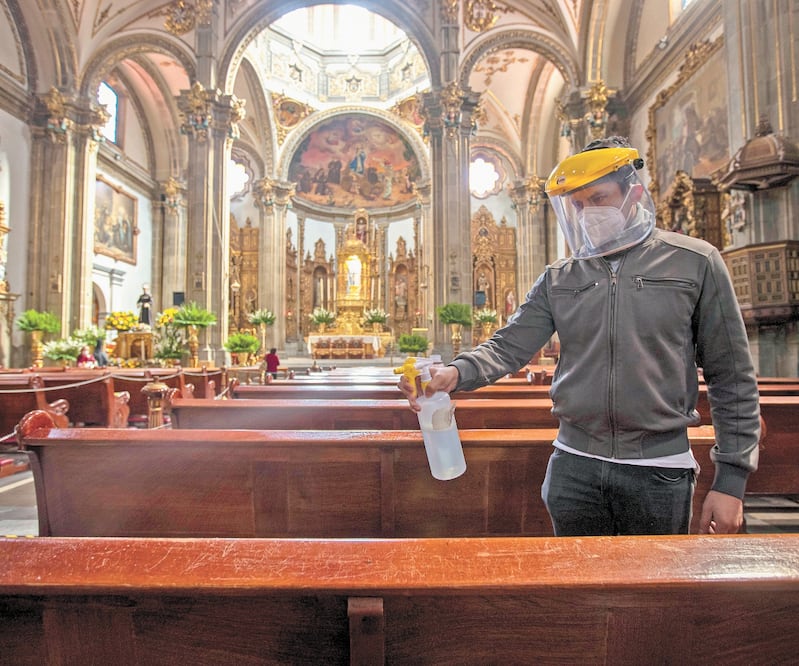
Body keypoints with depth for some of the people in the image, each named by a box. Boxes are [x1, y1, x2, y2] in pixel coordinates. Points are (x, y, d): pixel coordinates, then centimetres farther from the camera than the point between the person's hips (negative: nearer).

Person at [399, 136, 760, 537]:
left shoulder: (694, 263, -2)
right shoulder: (559, 279, 4)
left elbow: (731, 379, -2)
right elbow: (510, 346, -4)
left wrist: (731, 479, -4)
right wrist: (456, 373, -25)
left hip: (660, 471, -1)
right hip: (574, 467, 2)